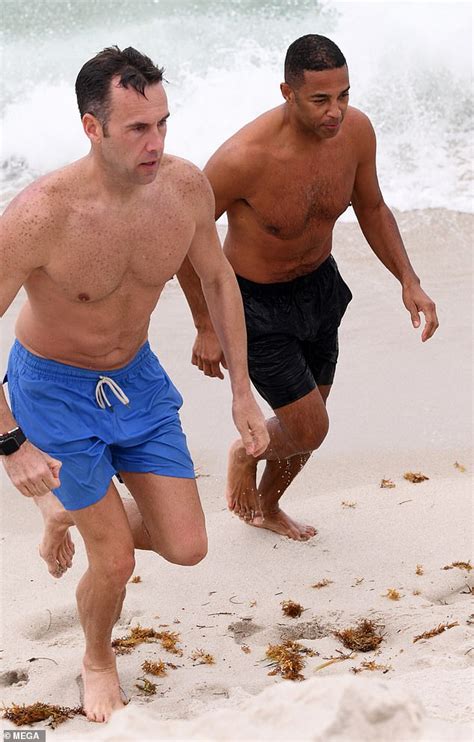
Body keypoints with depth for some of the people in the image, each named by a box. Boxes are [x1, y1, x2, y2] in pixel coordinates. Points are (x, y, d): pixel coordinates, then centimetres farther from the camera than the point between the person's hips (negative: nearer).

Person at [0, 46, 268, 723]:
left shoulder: (186, 186, -17)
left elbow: (219, 280, 2)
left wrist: (242, 391, 4)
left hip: (137, 376, 5)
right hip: (55, 388, -4)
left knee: (186, 547, 4)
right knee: (116, 559, 0)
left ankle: (74, 511, 34)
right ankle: (98, 659, 34)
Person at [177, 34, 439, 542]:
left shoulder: (356, 130, -17)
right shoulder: (245, 157, -34)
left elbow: (371, 208, 3)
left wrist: (408, 281, -9)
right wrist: (206, 328, -14)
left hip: (319, 286, 6)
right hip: (256, 304, -6)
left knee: (307, 424, 20)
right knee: (309, 431, -3)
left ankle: (267, 509, 50)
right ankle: (245, 455, 34)